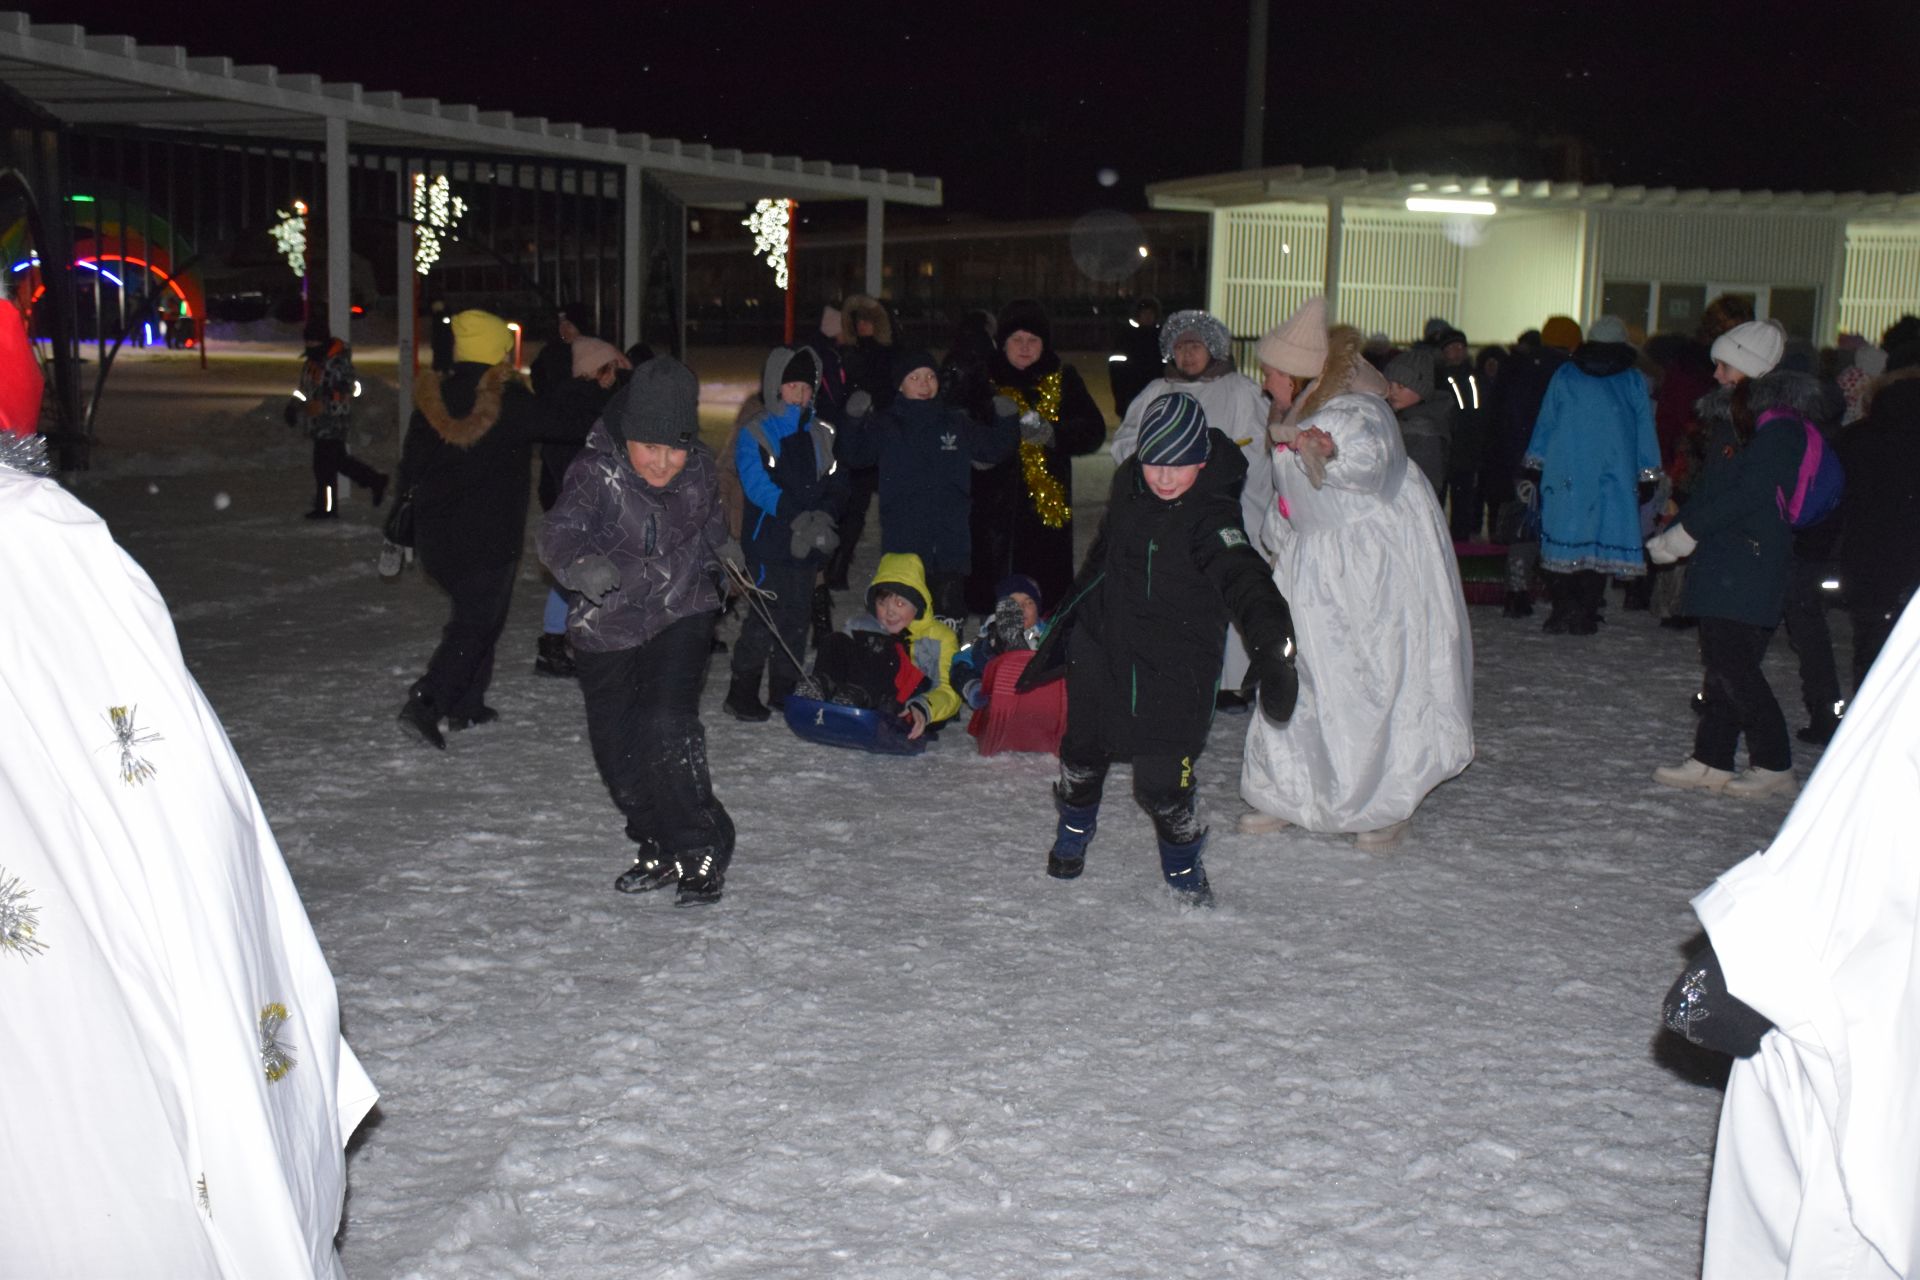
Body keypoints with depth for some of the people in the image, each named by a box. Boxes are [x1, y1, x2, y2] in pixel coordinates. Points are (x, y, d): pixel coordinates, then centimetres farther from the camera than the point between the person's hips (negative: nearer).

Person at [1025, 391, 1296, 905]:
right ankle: (1073, 832, 50)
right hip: (1101, 649, 6)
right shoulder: (1128, 483, -3)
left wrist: (1272, 649, -54)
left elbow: (1243, 578, -38)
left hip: (1173, 673, -5)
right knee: (1082, 752, 21)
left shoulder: (1212, 515, -22)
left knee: (1163, 783, -7)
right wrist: (1065, 622, 23)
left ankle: (1184, 866, 22)